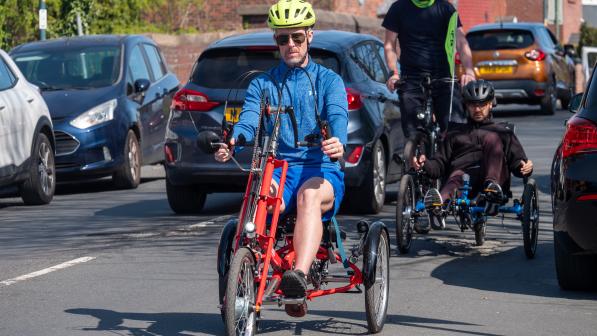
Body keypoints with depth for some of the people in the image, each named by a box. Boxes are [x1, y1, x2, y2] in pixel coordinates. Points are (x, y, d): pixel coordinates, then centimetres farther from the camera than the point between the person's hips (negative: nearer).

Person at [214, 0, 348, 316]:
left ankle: (299, 276, -57)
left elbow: (338, 116, -9)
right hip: (277, 169, 2)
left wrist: (337, 142, -34)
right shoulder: (262, 85, 18)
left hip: (321, 169, -2)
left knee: (309, 195, -38)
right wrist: (233, 141, -27)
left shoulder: (328, 81, 12)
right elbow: (249, 118, -1)